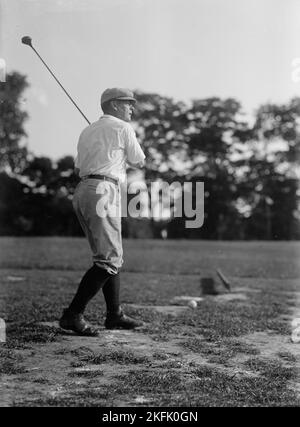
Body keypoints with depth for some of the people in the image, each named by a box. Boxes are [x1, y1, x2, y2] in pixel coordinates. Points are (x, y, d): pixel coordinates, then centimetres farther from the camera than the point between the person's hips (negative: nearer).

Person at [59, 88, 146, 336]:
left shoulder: (87, 131, 22)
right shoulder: (123, 128, 1)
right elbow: (139, 163, 9)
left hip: (82, 190, 9)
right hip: (103, 192, -9)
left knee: (114, 256, 14)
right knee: (108, 260, -10)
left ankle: (115, 315, 17)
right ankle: (73, 315, -14)